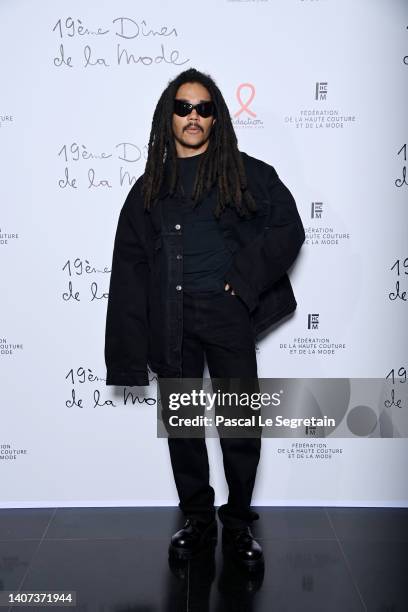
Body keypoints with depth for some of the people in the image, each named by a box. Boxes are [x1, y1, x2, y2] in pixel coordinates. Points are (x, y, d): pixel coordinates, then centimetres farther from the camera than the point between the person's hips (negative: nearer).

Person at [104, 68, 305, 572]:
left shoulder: (245, 173, 7)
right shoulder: (149, 188, 11)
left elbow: (288, 229, 2)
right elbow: (129, 270, 7)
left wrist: (244, 279, -11)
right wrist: (128, 359, 1)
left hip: (228, 314, -2)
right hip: (170, 321, 2)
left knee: (241, 425, 2)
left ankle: (238, 525, 21)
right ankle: (197, 520, 27)